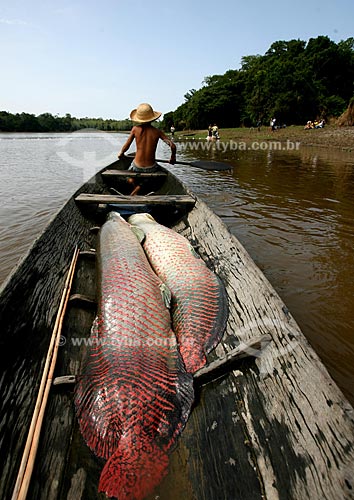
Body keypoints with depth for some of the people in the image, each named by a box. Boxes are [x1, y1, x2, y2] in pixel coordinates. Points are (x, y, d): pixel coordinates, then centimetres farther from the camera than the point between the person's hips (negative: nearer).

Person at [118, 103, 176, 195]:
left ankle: (134, 183, 6)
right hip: (151, 168, -3)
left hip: (137, 167, 4)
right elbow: (172, 146, -11)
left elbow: (126, 146, -5)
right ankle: (141, 186, 10)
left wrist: (121, 153, 16)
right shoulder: (157, 132, -7)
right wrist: (173, 157, 8)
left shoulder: (135, 129, -5)